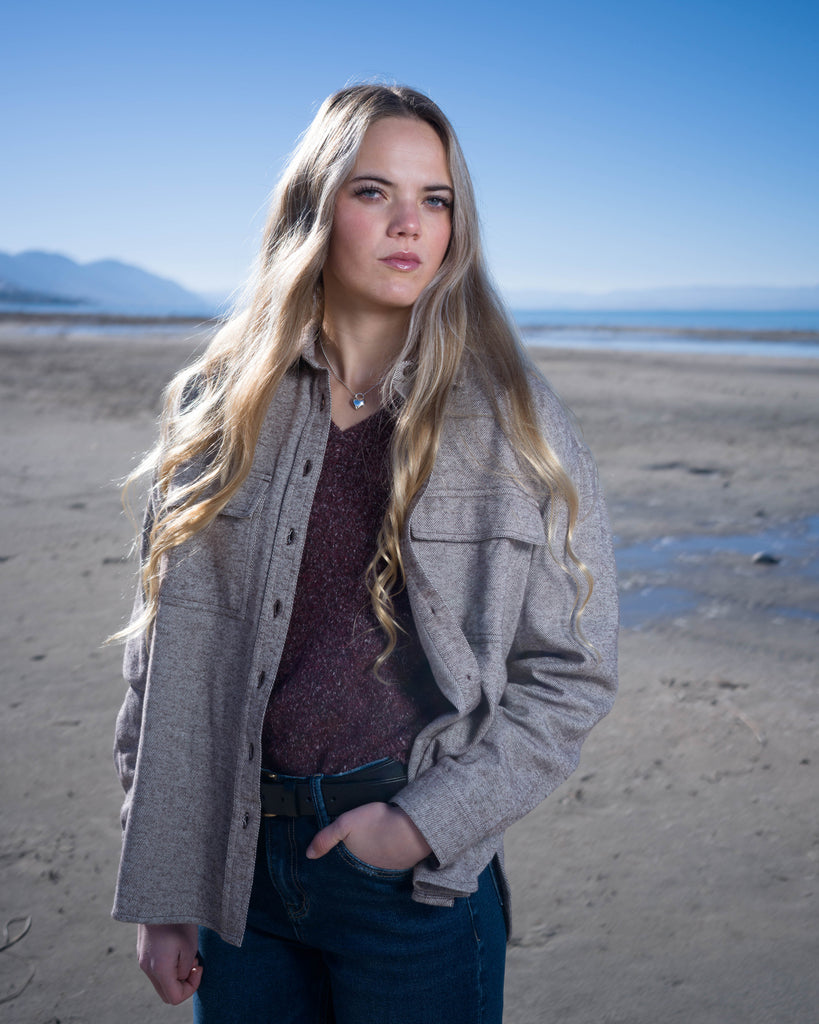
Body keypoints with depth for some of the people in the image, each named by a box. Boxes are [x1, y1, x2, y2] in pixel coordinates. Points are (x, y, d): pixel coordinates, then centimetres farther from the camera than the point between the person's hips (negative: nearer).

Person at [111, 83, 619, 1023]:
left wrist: (427, 823, -11)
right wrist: (158, 892, 1)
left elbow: (572, 673, -2)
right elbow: (170, 657, 2)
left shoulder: (513, 423, -5)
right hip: (237, 866, 2)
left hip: (422, 881, -1)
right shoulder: (220, 408, 0)